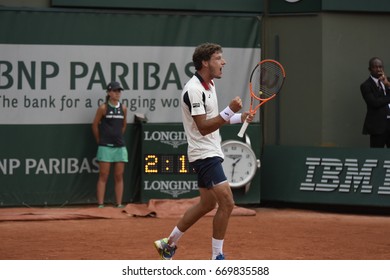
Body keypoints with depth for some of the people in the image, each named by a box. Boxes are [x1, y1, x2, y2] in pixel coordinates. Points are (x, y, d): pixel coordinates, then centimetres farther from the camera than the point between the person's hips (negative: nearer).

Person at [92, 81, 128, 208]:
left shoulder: (123, 108, 7)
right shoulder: (103, 108, -4)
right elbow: (95, 125, 2)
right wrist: (100, 141, 9)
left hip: (120, 146, 4)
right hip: (105, 147, -4)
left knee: (119, 176, 4)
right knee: (103, 176, -3)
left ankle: (119, 204, 7)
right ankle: (100, 205, -4)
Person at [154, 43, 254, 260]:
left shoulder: (209, 84, 11)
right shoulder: (194, 90, -19)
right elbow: (203, 127, -23)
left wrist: (239, 118, 12)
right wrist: (229, 111, -31)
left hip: (211, 154, 10)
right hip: (204, 154, -10)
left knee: (207, 203, 17)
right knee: (227, 202, -14)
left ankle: (169, 244, 27)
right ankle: (217, 257, -6)